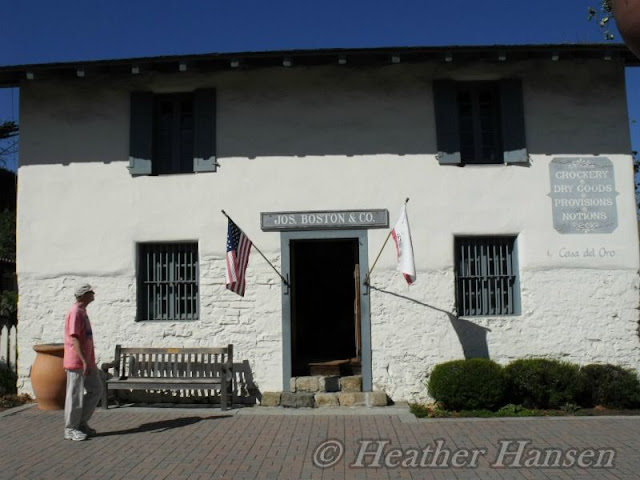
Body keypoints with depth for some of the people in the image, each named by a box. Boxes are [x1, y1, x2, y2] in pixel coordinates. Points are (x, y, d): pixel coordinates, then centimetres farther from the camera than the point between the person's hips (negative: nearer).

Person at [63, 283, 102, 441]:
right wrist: (84, 361, -22)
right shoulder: (75, 313, -16)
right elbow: (74, 339, -21)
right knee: (75, 395, -1)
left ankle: (82, 422, 22)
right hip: (76, 362, -10)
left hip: (87, 361, 10)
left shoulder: (82, 311, 14)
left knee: (96, 389, 12)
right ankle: (71, 429, 10)